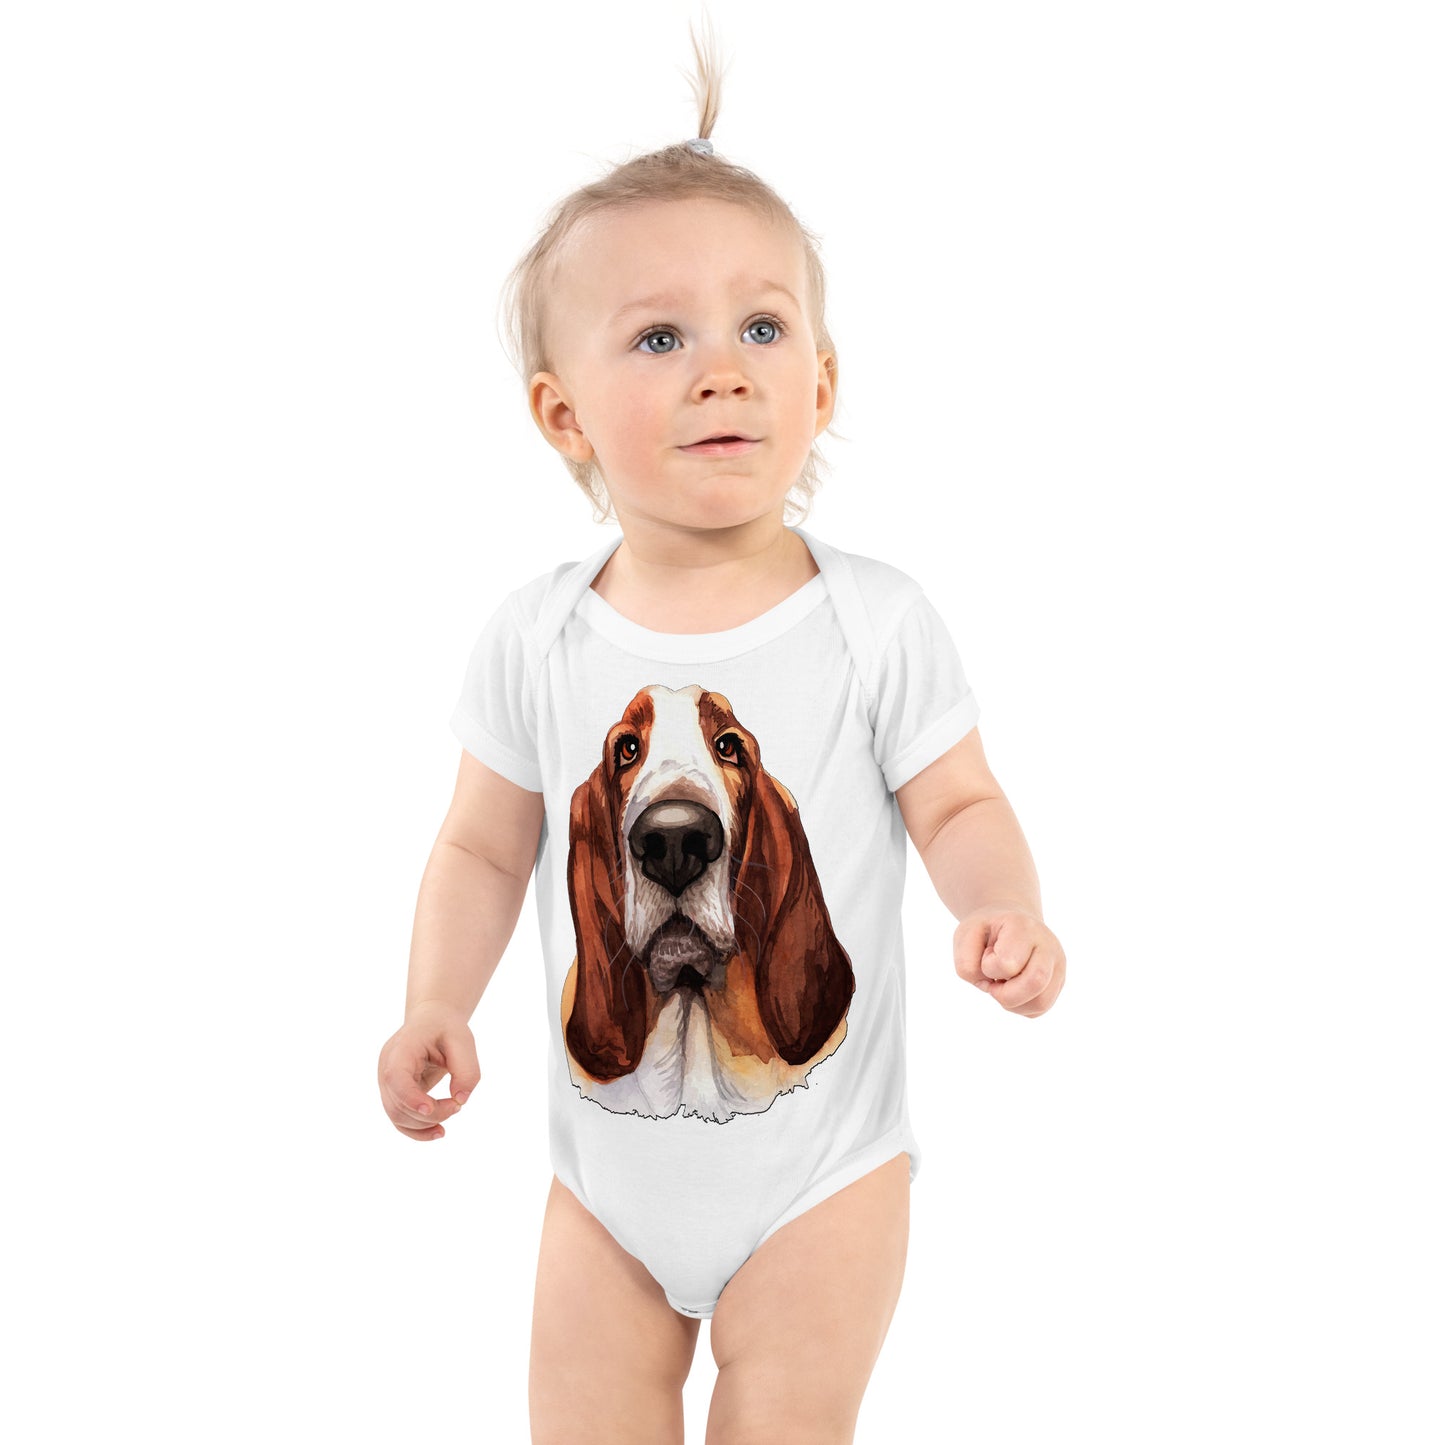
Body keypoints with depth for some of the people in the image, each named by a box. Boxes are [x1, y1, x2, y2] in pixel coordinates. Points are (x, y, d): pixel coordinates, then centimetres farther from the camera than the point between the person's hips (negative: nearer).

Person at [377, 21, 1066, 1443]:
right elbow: (485, 848, 2)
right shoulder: (535, 639, -7)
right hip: (610, 1169, 2)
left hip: (820, 1166, -2)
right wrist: (435, 1007, -12)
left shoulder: (876, 622, -12)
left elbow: (958, 805, -4)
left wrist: (1003, 906, -25)